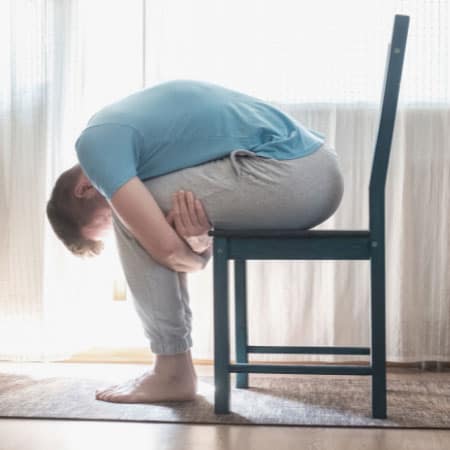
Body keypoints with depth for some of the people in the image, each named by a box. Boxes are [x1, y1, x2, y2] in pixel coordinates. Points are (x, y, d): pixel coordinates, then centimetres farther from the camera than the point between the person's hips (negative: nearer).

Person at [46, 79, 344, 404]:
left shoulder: (95, 142, -3)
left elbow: (166, 248, -10)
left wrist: (195, 259, 10)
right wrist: (199, 242, -1)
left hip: (283, 177, -10)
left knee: (132, 214, 2)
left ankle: (173, 371, 7)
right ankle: (174, 361, 24)